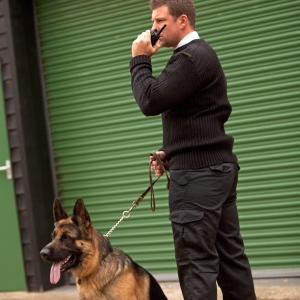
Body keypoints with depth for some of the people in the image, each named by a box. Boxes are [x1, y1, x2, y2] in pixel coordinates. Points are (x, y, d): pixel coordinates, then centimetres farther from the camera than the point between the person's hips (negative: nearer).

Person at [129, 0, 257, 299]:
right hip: (217, 166, 10)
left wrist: (140, 60, -6)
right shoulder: (200, 53, 20)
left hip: (198, 173, -10)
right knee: (230, 254, 10)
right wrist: (170, 151, 13)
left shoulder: (191, 56, -13)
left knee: (196, 260, -8)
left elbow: (151, 102, -19)